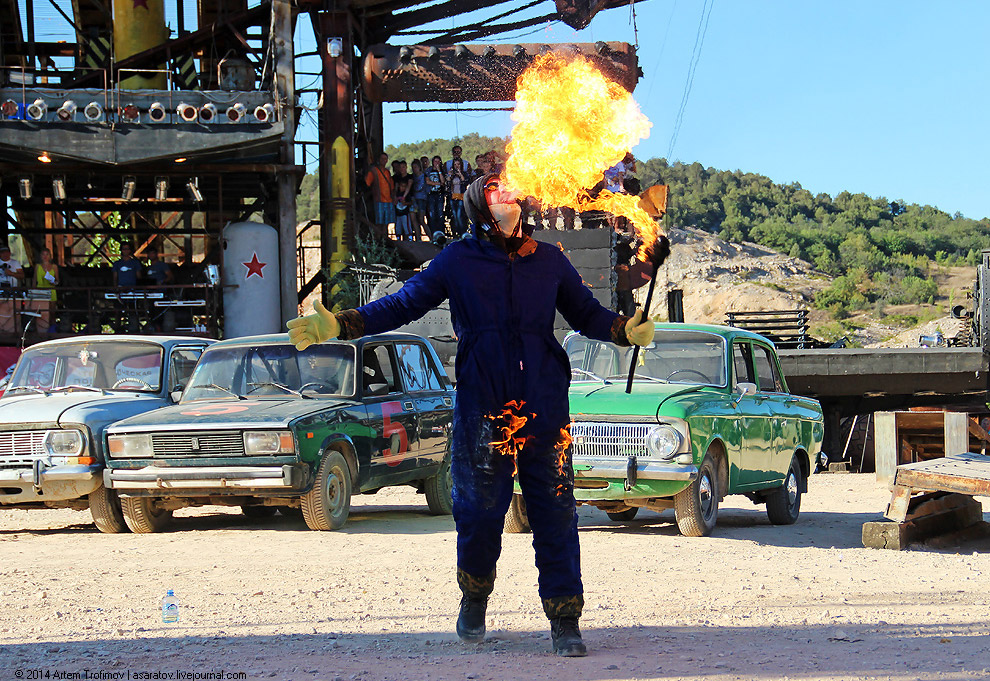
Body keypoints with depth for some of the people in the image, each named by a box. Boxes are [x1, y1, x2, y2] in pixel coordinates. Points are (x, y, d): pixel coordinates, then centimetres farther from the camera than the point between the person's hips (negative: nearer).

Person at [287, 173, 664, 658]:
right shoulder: (457, 261, 5)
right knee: (479, 511, 3)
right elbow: (401, 305, 7)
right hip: (481, 407, -1)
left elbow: (587, 315, 15)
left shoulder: (548, 260, 10)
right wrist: (336, 325, -2)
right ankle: (474, 599, 29)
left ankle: (565, 619, 6)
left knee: (555, 513, -1)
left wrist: (629, 328, -5)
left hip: (544, 405, 1)